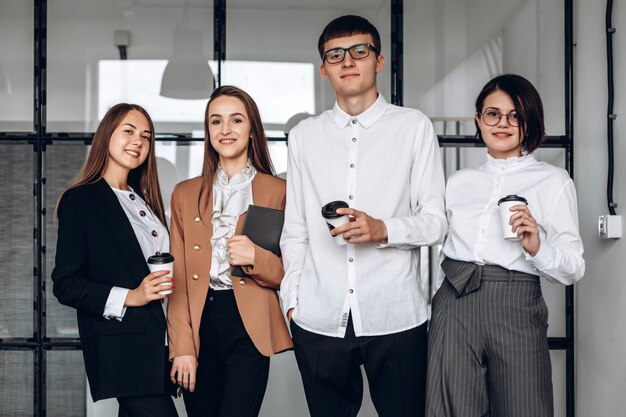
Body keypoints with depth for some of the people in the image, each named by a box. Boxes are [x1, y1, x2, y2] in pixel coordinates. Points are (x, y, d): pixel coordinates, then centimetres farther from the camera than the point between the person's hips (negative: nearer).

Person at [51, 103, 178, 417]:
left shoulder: (144, 200, 19)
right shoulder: (80, 200, -3)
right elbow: (65, 284, -8)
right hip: (123, 348, -7)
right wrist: (129, 297, -18)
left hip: (157, 341, 7)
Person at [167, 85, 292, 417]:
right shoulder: (185, 194, 11)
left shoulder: (278, 192, 3)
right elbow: (178, 278, 7)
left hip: (249, 330, -2)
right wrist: (182, 347, -2)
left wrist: (256, 258, -14)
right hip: (198, 327, 3)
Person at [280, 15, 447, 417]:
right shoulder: (304, 135, 12)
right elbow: (295, 230, 15)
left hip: (395, 318, -2)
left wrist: (383, 230, -16)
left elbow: (435, 221, 1)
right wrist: (292, 300, 8)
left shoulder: (414, 127, 4)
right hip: (318, 319, 2)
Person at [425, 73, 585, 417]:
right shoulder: (458, 182, 14)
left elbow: (574, 268, -2)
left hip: (515, 309, -3)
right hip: (453, 307, 3)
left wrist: (538, 249, -20)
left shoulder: (553, 181, 2)